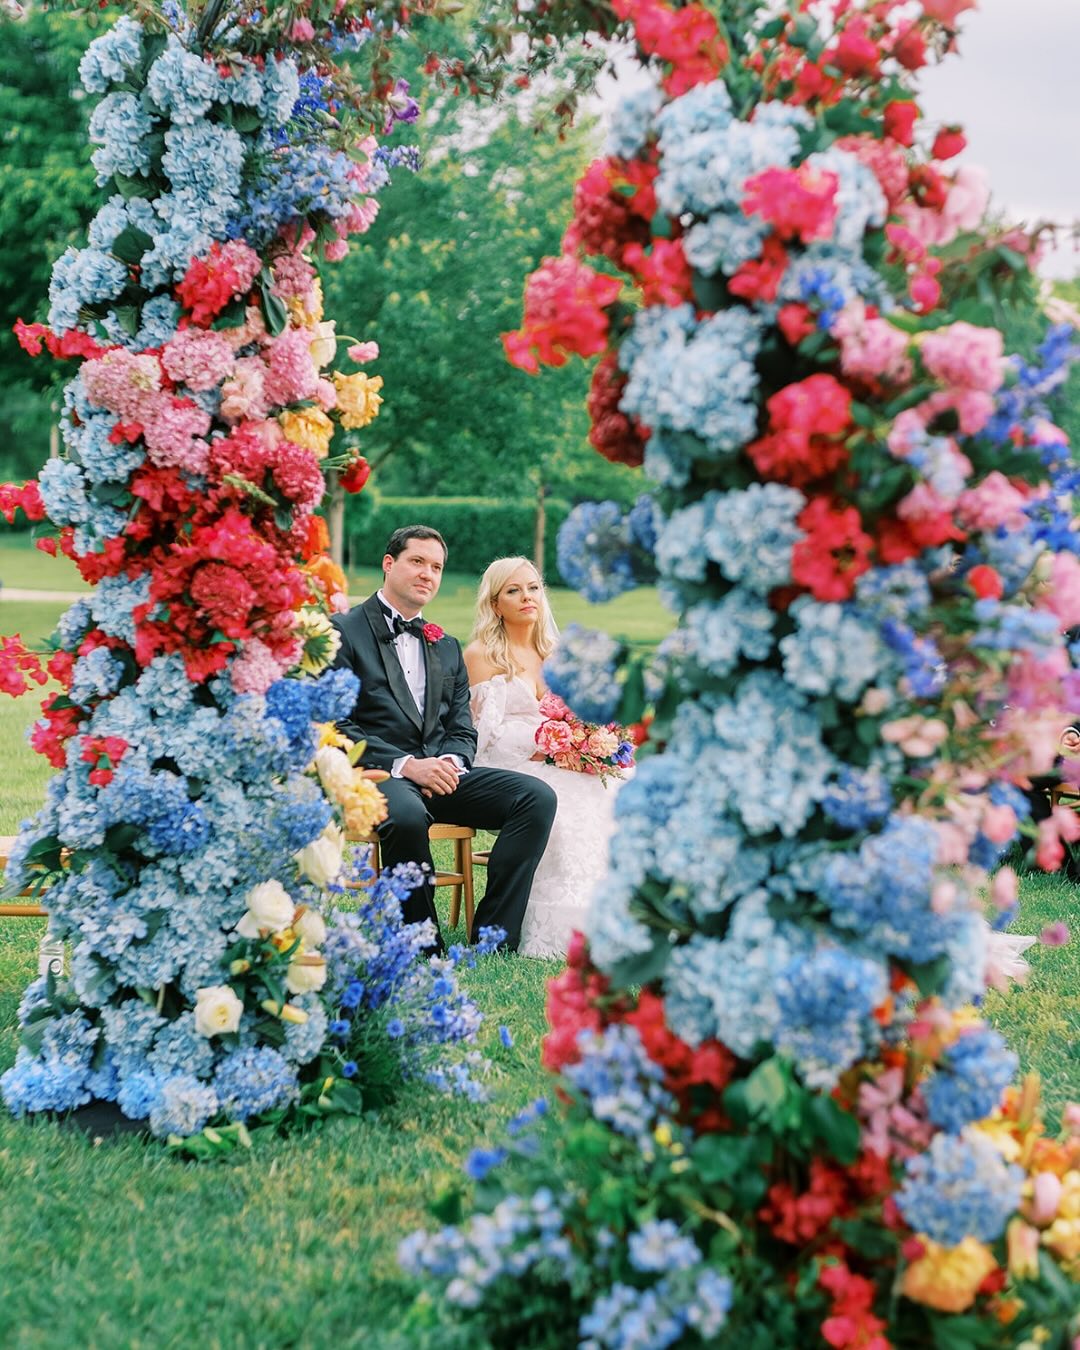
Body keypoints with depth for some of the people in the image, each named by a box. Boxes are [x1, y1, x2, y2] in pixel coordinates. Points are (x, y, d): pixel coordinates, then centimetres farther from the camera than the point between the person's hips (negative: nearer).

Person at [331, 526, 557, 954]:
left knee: (537, 797, -18)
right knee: (406, 815, -40)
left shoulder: (447, 648, 24)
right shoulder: (344, 631, 3)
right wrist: (406, 765, -17)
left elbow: (462, 730, 18)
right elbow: (336, 727, -6)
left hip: (442, 774, 6)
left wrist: (451, 762, -7)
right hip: (375, 774, -6)